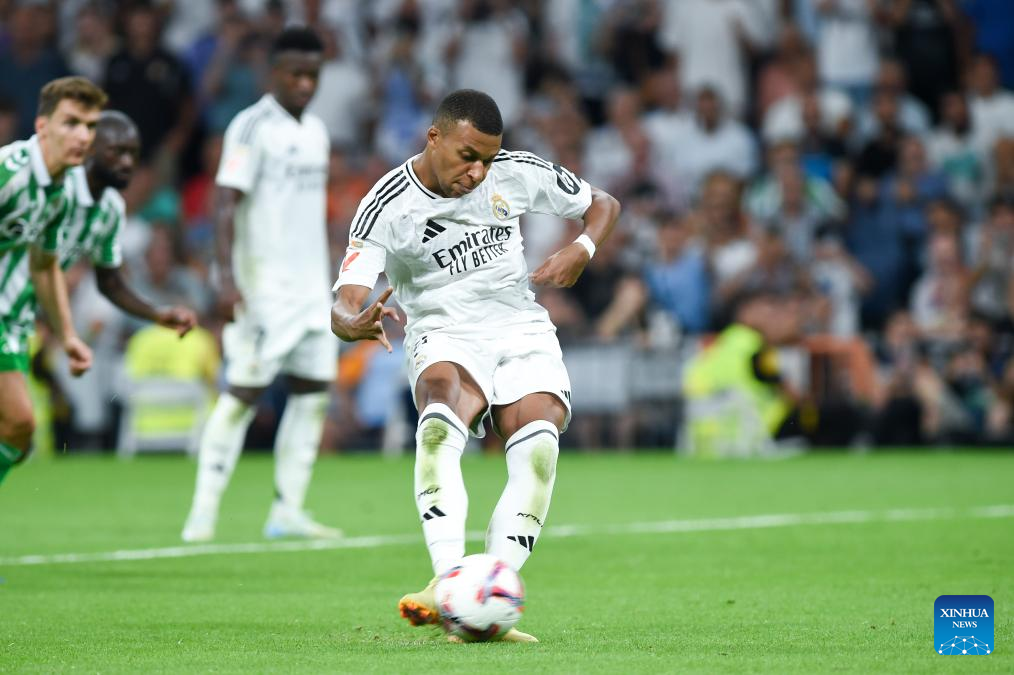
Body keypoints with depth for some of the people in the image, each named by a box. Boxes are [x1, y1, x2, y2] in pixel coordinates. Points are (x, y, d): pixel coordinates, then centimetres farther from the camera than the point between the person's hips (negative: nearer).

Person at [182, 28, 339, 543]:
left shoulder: (316, 131, 15)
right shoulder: (252, 127, -9)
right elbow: (226, 205, -16)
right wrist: (228, 277, -26)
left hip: (311, 287, 8)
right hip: (262, 286, -8)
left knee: (314, 389, 2)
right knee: (244, 392, -9)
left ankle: (287, 511, 5)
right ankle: (203, 513, -5)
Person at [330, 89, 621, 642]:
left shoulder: (516, 173, -2)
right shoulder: (386, 207, -11)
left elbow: (602, 205, 13)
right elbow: (344, 306, -17)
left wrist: (581, 250, -10)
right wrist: (358, 323, -42)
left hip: (521, 329, 3)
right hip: (443, 335, -3)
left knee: (537, 447, -27)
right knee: (440, 422, -37)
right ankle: (447, 578, -48)